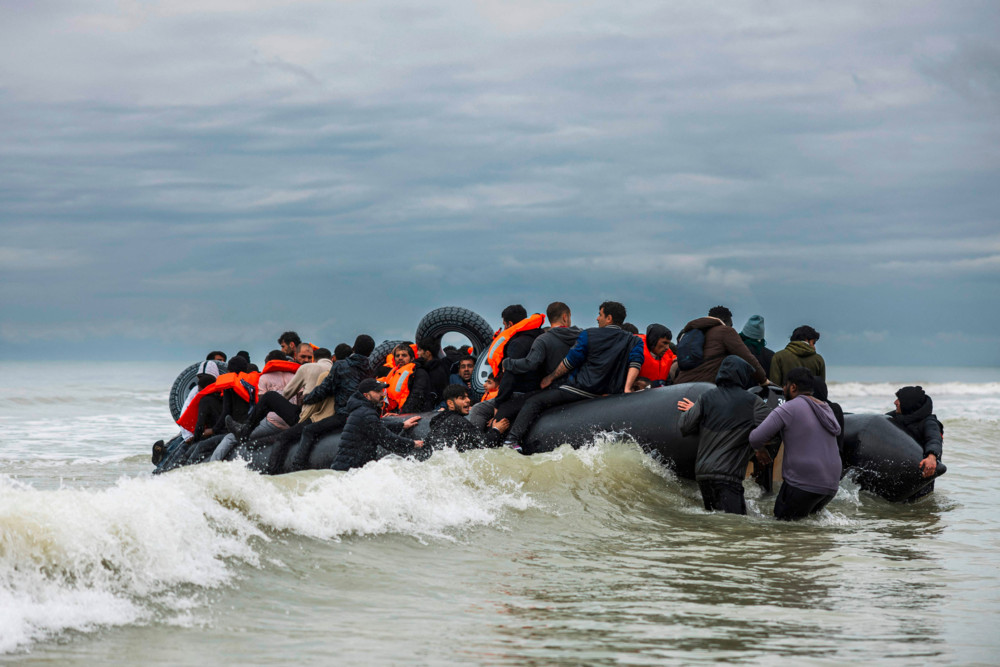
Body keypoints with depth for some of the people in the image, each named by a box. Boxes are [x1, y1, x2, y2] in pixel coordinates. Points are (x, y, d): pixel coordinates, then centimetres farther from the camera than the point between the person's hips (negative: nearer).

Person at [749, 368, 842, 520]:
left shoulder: (788, 409, -8)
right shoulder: (826, 409, 16)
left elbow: (756, 438, -14)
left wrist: (760, 449, 10)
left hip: (803, 484, -8)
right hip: (831, 486, 8)